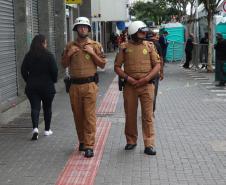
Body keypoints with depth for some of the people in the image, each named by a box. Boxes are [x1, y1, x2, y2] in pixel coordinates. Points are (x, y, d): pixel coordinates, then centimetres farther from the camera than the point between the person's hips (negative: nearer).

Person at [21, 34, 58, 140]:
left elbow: (23, 70, 2)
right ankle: (47, 130, 20)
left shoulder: (28, 56, 0)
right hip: (47, 86, -2)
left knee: (35, 107, 3)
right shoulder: (48, 56, -10)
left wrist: (28, 81, 13)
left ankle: (35, 128, -18)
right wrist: (54, 80, 6)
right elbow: (54, 70, -11)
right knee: (47, 108, 13)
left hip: (32, 86, 2)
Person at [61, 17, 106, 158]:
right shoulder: (70, 46, 11)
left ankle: (89, 146, -8)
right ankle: (82, 141, 26)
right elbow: (64, 65, 14)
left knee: (90, 115, -9)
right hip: (74, 85, 4)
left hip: (90, 84, -3)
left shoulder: (95, 45, 3)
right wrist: (68, 54, -3)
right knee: (78, 115, 10)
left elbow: (102, 64, 2)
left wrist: (92, 53, -10)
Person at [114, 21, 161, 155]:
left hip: (147, 85, 0)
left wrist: (145, 79, -11)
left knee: (148, 115, -1)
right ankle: (131, 141, 25)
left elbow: (157, 65, 2)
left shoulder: (149, 46, 4)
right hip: (130, 86, 1)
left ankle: (149, 144, 3)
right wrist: (128, 78, -11)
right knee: (130, 115, 9)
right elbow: (117, 67, 4)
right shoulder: (124, 47, 3)